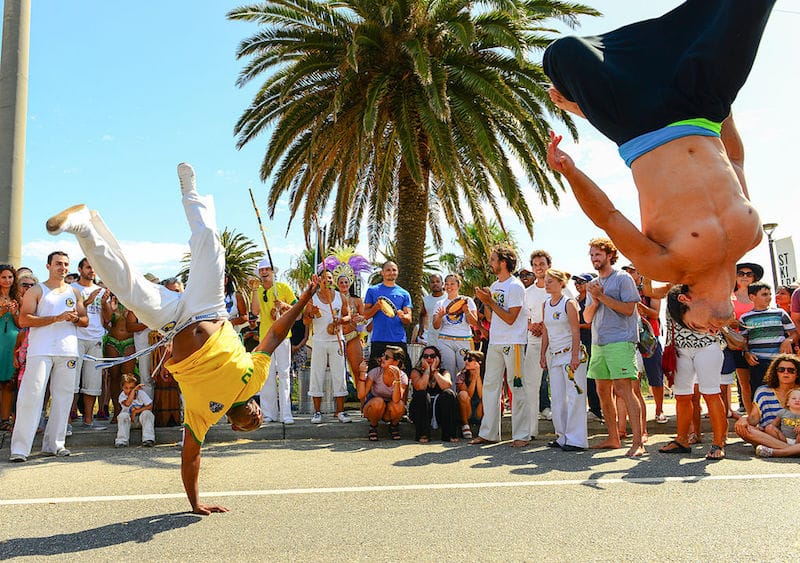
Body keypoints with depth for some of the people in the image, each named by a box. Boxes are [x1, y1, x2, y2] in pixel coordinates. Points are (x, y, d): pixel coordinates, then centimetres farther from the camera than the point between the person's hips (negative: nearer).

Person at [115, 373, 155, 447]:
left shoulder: (141, 393, -12)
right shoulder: (122, 395, -15)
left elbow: (150, 407, -13)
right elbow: (127, 403, -39)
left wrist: (136, 411, -22)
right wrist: (134, 390, -38)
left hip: (141, 419, 0)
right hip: (129, 420, 0)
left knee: (147, 413, -31)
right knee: (123, 415, -32)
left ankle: (148, 439, -36)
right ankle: (122, 441, -32)